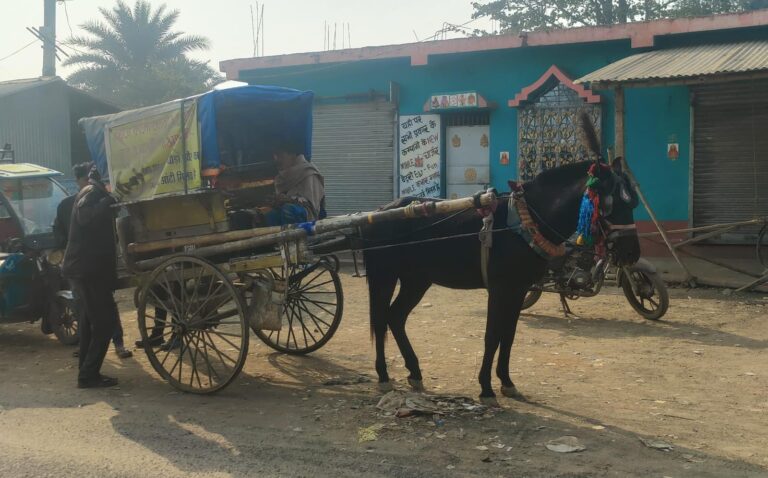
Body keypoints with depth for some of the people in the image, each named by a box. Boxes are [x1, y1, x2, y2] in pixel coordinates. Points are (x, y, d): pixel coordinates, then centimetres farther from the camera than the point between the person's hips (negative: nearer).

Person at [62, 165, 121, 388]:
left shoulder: (94, 193, 19)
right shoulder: (92, 192, -12)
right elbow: (85, 216, -32)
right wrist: (108, 200, -28)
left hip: (85, 268, 11)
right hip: (88, 269, -11)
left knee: (92, 319, 17)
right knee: (106, 321, -8)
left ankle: (87, 373, 25)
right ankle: (88, 375, -5)